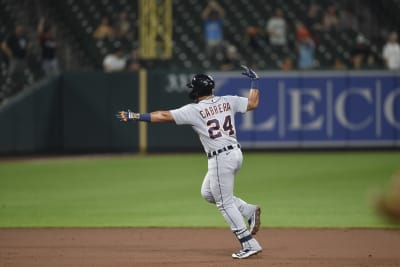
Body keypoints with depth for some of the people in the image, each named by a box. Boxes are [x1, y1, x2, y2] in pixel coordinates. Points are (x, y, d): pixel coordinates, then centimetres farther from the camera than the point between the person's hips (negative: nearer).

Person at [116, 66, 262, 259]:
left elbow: (165, 116, -12)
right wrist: (254, 81, 24)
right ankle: (249, 211, 16)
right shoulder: (228, 101, 6)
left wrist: (135, 116, -10)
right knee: (207, 193, 24)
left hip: (220, 159, -8)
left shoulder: (194, 110, -9)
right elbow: (253, 103, 11)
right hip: (236, 154, 8)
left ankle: (250, 245, 1)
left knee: (225, 203, 1)